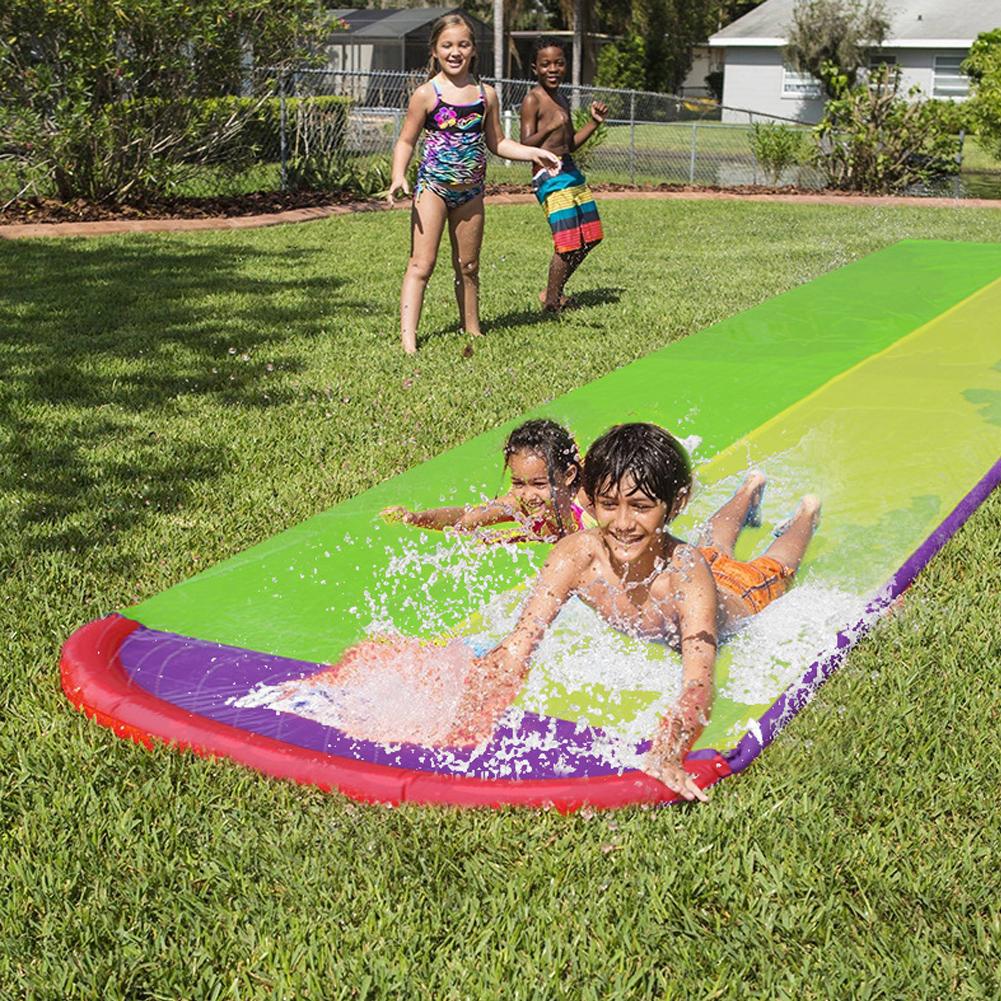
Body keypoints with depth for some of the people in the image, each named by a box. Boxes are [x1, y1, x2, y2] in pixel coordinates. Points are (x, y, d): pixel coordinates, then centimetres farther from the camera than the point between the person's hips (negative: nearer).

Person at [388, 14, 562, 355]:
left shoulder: (486, 95, 5)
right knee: (421, 264, -10)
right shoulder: (426, 94, -7)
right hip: (433, 186, -4)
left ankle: (472, 330, 29)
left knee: (468, 267, 15)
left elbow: (496, 143, 14)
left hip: (470, 192, 4)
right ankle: (408, 340, -14)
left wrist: (535, 153, 2)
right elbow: (406, 141, -3)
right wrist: (398, 176, -20)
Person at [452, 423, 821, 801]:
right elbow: (517, 646, -44)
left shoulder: (686, 574, -52)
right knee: (716, 548, 38)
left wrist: (666, 756, -82)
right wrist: (466, 733, -58)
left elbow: (698, 685, -62)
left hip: (737, 594, -3)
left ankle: (807, 512, 62)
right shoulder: (576, 555, -44)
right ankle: (750, 490, 67)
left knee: (771, 568, 34)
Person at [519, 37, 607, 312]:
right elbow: (525, 146, -17)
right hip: (549, 176, -9)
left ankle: (553, 292, 25)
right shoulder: (533, 99, -9)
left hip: (570, 172, 9)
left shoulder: (561, 99, 17)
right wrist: (550, 128, -31)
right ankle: (552, 301, 7)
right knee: (568, 243, -11)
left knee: (589, 238, 12)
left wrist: (594, 122, 11)